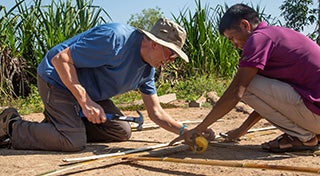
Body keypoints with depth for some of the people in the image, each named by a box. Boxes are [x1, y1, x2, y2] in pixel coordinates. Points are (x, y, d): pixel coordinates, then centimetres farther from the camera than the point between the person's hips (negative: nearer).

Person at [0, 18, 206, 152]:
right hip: (58, 79, -8)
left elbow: (156, 112, 4)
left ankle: (63, 120, 14)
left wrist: (184, 131, -9)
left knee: (122, 131, 3)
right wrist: (86, 102, -30)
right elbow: (60, 59, -28)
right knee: (74, 142, -22)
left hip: (88, 91, 9)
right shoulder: (115, 38, -30)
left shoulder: (147, 69, -2)